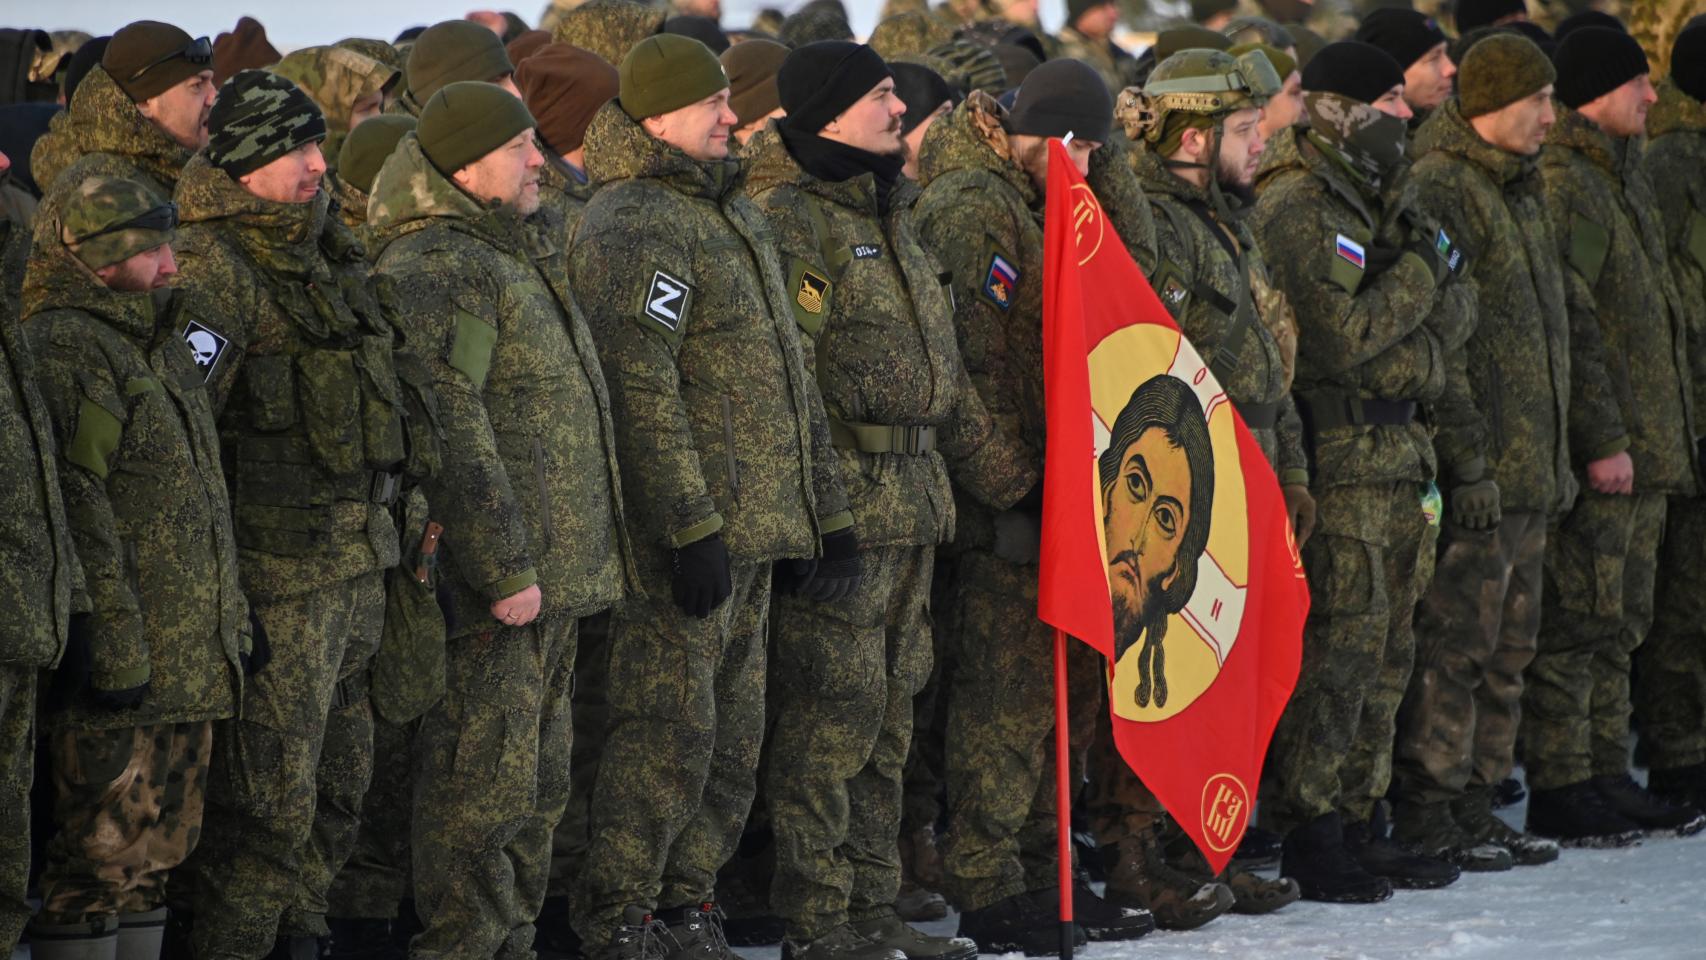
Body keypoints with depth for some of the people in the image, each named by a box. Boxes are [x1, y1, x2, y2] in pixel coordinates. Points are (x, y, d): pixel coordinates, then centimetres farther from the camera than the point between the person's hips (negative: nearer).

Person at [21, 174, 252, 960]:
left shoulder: (159, 346, 18)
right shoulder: (60, 351, -15)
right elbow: (75, 513, -21)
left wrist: (234, 617, 23)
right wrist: (111, 650, -23)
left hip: (191, 656, 10)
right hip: (120, 658, -10)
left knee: (160, 847, 14)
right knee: (102, 854, -7)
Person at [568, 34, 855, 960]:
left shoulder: (738, 216, 20)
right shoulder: (635, 225, -11)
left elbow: (787, 379, 25)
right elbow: (640, 388, -20)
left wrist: (828, 511, 22)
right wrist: (690, 528, -23)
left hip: (754, 532, 9)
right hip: (685, 535, -9)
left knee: (733, 736, 12)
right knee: (669, 730, -8)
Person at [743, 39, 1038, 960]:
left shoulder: (888, 218, 19)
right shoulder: (790, 221, -11)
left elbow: (943, 375, 26)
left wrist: (1007, 471, 23)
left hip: (911, 504, 9)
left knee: (887, 717, 12)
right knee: (833, 714, -7)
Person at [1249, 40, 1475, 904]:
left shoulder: (1366, 205, 18)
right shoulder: (1295, 210, -13)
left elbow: (1455, 313, 14)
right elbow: (1339, 340, -21)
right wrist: (1417, 280, -9)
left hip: (1393, 457, 10)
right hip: (1336, 467, -9)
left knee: (1383, 658, 13)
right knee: (1334, 655, -7)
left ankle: (1358, 823, 20)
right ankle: (1308, 836, -2)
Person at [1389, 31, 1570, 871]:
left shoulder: (1519, 191, 19)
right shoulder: (1438, 190, -13)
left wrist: (1556, 456, 23)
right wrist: (1464, 460, -22)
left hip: (1527, 472, 10)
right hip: (1476, 474, -10)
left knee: (1506, 649, 13)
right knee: (1453, 646, -7)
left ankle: (1474, 807, 20)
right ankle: (1426, 820, -1)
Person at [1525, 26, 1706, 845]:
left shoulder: (1622, 177, 19)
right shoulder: (1563, 183, -13)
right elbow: (1568, 321, -19)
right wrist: (1601, 440, -21)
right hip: (1596, 451, -10)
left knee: (1619, 622, 14)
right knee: (1579, 617, -7)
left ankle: (1606, 776, 20)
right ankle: (1559, 791, -3)